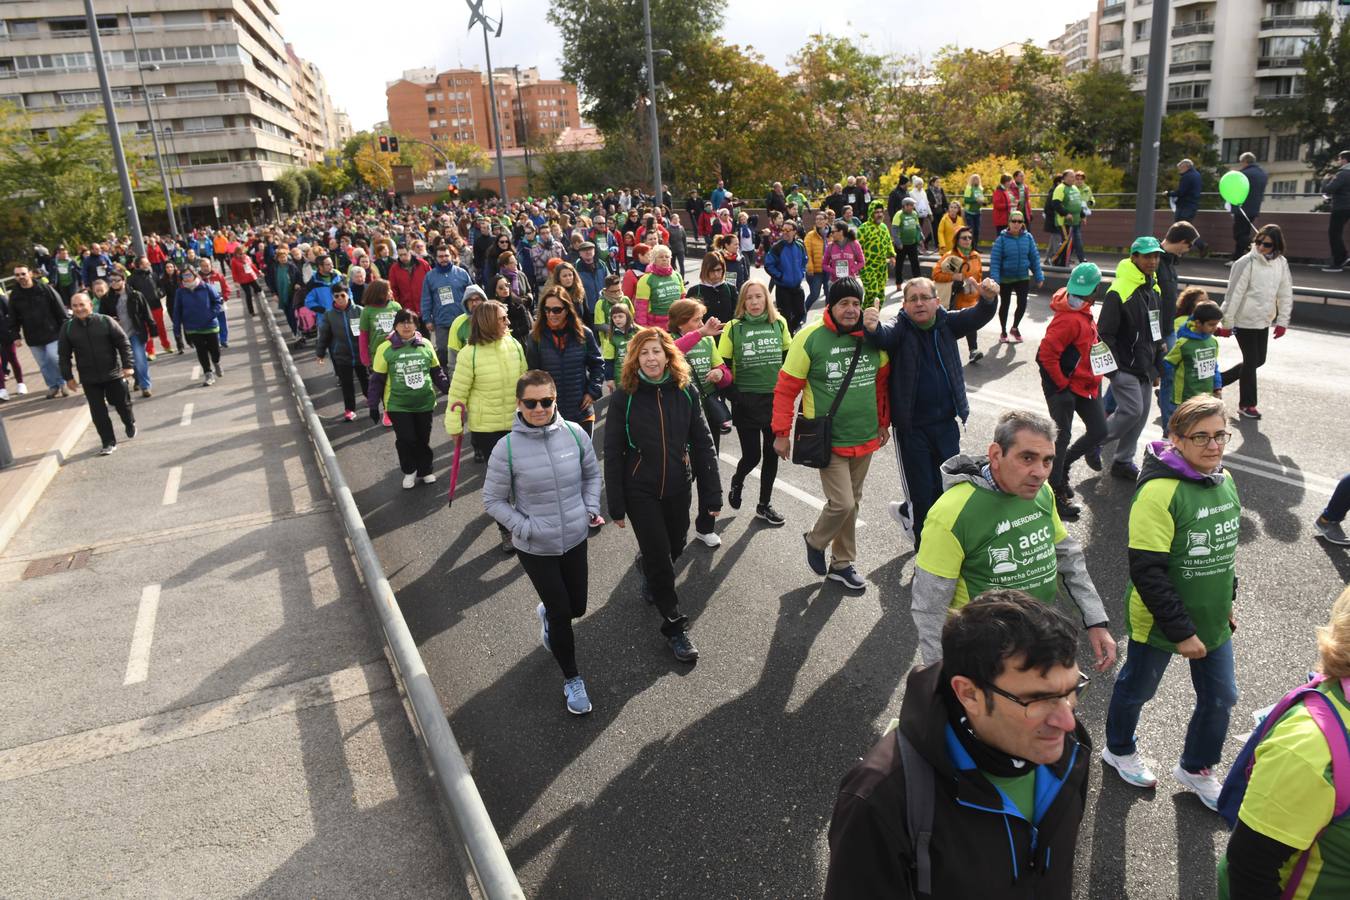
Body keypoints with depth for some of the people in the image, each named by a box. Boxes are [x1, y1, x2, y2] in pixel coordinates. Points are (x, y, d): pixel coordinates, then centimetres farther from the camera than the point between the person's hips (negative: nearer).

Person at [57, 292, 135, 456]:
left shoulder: (106, 321, -7)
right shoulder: (67, 327, 0)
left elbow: (124, 344, -5)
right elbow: (63, 355, 6)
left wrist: (127, 365, -10)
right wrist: (68, 376, 3)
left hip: (113, 374, -1)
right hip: (89, 379, 1)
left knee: (122, 403, 12)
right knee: (98, 411, 1)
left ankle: (130, 423, 43)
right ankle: (109, 442, 9)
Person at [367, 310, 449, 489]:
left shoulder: (426, 345, 0)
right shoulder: (386, 349, -8)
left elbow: (436, 372, 10)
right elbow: (377, 379, -3)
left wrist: (449, 390, 6)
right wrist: (373, 404, -3)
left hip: (425, 402, 2)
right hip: (398, 405, -2)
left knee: (423, 439, 12)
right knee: (406, 440, -2)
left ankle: (425, 470, 32)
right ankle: (409, 471, 22)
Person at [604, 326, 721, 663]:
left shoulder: (685, 392, -4)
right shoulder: (624, 397, -11)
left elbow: (702, 444, -2)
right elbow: (613, 454, -7)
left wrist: (712, 494, -3)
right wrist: (616, 505, -7)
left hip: (678, 487, 3)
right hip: (640, 491, -3)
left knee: (675, 547, 18)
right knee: (659, 558, 0)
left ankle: (647, 568, 53)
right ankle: (674, 626, 17)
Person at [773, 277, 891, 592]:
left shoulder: (873, 336, -1)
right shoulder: (810, 337, -14)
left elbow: (882, 382, 12)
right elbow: (786, 388, -9)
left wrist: (883, 422, 15)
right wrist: (781, 433, -7)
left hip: (866, 438, 5)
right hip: (829, 440, -5)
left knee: (851, 502, 15)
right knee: (842, 503, -9)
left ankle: (842, 563, 33)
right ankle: (815, 541, 23)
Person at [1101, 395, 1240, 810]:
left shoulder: (1224, 481, -2)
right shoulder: (1160, 491, -27)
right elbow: (1147, 572, -26)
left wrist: (1226, 601, 17)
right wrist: (1181, 631, -22)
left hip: (1212, 620, 7)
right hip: (1159, 622, -7)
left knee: (1220, 698, 17)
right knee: (1137, 689, 16)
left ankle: (1196, 768, 42)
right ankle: (1119, 750, 44)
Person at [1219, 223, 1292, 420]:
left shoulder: (1281, 263, 1)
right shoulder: (1246, 263, -15)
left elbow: (1285, 294, 7)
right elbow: (1234, 294, -14)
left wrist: (1282, 321, 4)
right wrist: (1227, 323, -13)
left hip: (1264, 322, 6)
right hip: (1245, 321, -6)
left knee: (1258, 360, 12)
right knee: (1251, 361, 0)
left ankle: (1219, 379, 29)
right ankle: (1247, 403, 14)